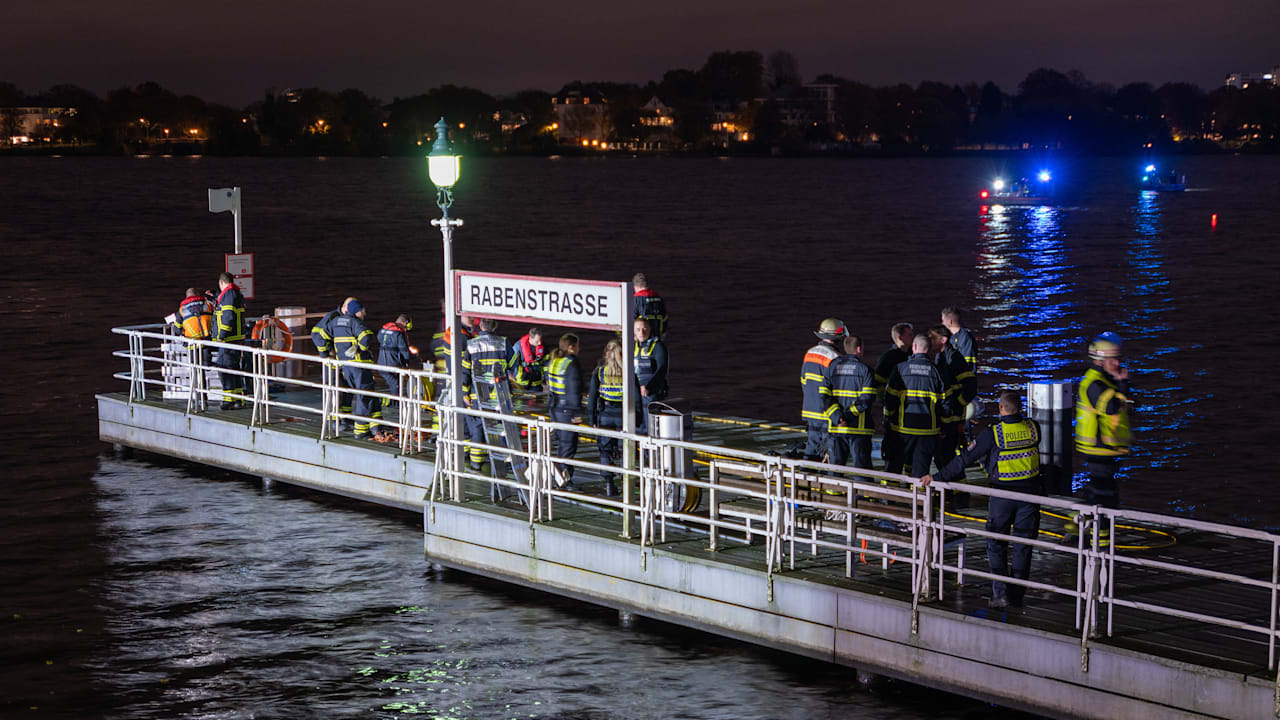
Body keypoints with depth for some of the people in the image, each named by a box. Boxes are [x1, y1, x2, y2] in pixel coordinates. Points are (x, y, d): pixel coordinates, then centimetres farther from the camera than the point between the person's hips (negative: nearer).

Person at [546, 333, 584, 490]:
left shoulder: (553, 362, 8)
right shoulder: (571, 365, -17)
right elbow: (574, 390, -19)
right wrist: (576, 411, -17)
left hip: (554, 407, 9)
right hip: (567, 409, -9)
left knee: (561, 441, 17)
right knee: (569, 444, -3)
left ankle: (560, 475, 23)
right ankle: (566, 478, -2)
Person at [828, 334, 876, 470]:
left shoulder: (832, 366, 6)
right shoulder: (865, 369, -5)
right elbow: (867, 398, -15)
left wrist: (837, 417, -6)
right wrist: (848, 415, -14)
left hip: (836, 428, 4)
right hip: (859, 427, -4)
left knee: (836, 464, 12)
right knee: (861, 465, 1)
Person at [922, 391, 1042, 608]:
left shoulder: (993, 434, -13)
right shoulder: (1033, 428, -3)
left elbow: (965, 459, -12)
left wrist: (937, 477, -6)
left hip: (1003, 494, -3)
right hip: (1030, 492, 3)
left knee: (996, 544, 9)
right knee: (1023, 545, 9)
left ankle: (1000, 593, 1)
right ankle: (1017, 595, 12)